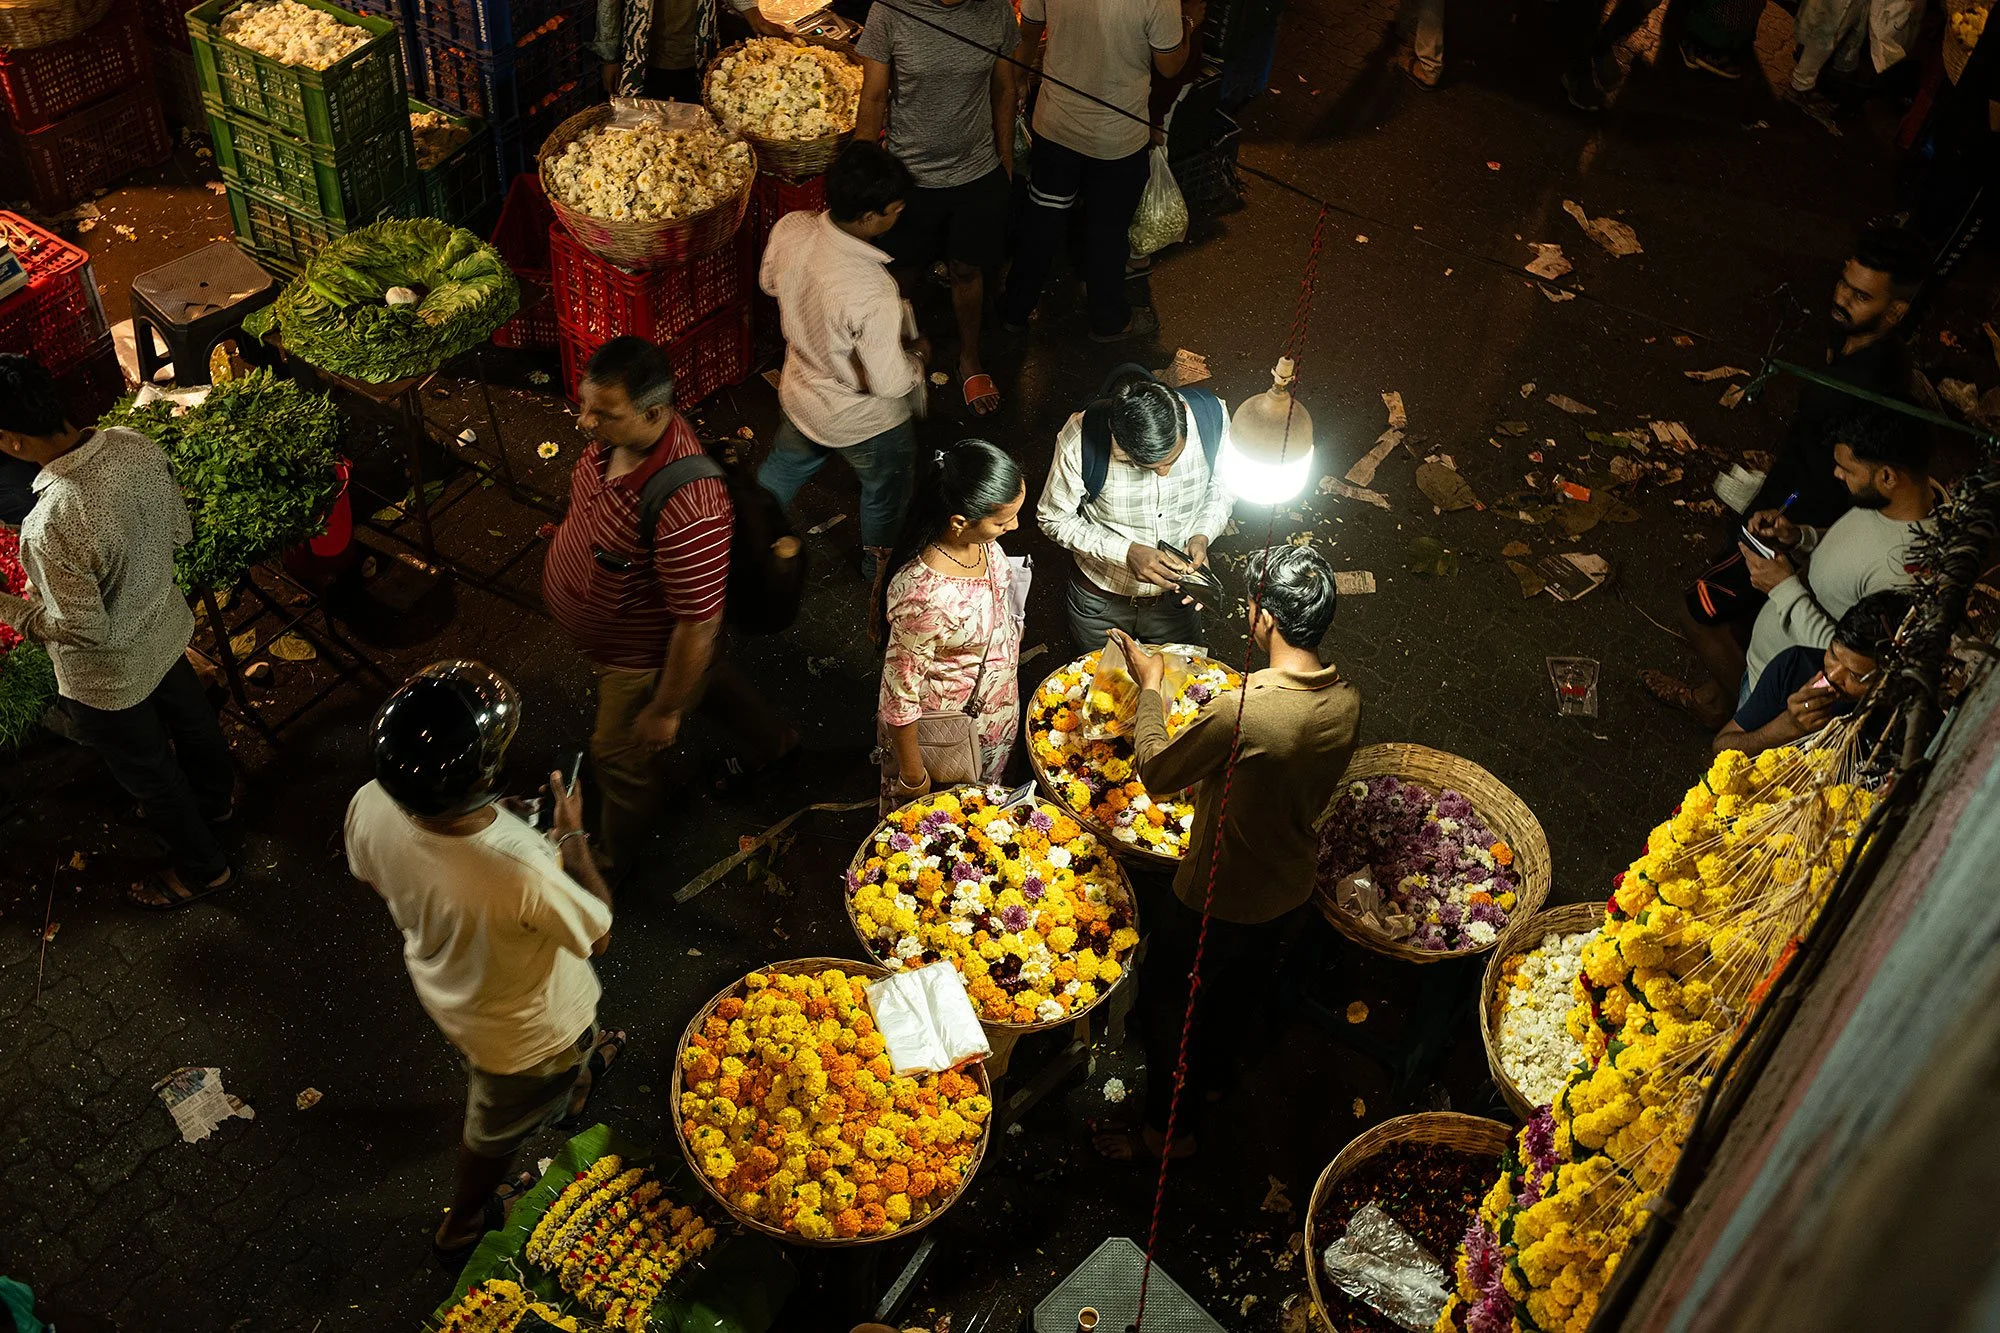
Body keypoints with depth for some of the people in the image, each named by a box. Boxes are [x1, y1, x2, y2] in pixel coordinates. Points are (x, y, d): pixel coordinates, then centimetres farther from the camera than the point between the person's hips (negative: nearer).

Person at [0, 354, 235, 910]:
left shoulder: (52, 526, -41)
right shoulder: (135, 444, -20)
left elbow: (84, 630, -28)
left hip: (110, 677, -6)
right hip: (166, 628, 7)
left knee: (146, 771, 21)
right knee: (189, 716, 34)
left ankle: (199, 868, 45)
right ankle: (215, 797, 62)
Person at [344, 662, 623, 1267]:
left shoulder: (369, 808, -31)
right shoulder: (522, 876, -48)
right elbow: (598, 934, -25)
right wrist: (572, 837, -14)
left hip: (442, 984, 5)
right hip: (527, 1030, -5)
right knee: (495, 1131, 28)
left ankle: (573, 1082, 71)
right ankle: (460, 1230, 56)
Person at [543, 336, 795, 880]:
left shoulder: (686, 511, -47)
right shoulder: (620, 431, -20)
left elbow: (699, 625, -34)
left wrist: (664, 711, -22)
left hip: (642, 659, -7)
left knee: (622, 757, 20)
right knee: (704, 677, 35)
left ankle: (612, 860, 51)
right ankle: (769, 740, 64)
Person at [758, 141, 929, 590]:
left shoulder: (789, 229, -22)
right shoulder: (873, 291, -41)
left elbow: (770, 282, 0)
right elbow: (889, 382, -30)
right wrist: (918, 354, -10)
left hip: (800, 395, 5)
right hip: (864, 422, -5)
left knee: (784, 466, 35)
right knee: (885, 489, 28)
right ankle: (879, 561, 54)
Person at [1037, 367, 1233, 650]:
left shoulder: (1212, 414, -25)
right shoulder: (1080, 438, -32)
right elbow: (1054, 519, -16)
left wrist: (1203, 535, -22)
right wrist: (1126, 552, -29)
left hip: (1176, 596, 2)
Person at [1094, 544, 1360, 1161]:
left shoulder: (1241, 712, -37)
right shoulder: (1347, 703, -15)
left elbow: (1156, 771, -20)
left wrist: (1150, 686, -6)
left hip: (1217, 898, -6)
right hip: (1291, 890, 6)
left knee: (1166, 1005, 20)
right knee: (1235, 993, 33)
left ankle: (1162, 1130, 39)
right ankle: (1209, 1076, 59)